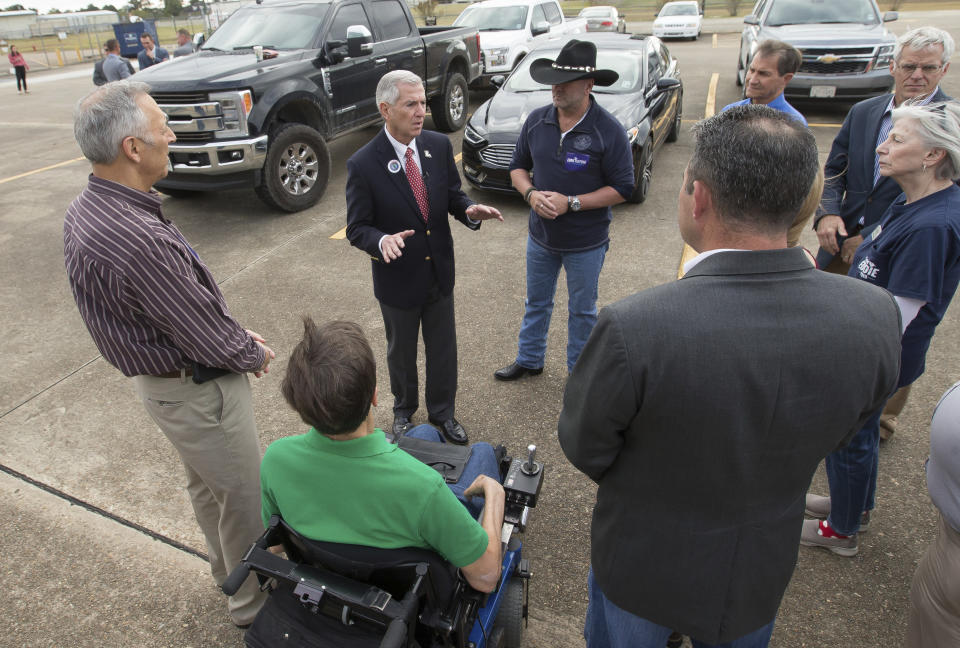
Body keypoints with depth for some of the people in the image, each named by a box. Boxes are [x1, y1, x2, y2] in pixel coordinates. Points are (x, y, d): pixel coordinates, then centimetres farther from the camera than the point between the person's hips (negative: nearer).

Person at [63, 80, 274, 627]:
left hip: (158, 373, 10)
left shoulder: (85, 211, -3)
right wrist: (254, 355, -5)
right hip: (198, 390, -10)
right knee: (247, 499, 11)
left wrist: (234, 332, 4)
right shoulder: (142, 241, -35)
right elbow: (211, 340, -25)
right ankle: (256, 603, 34)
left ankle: (230, 575, 52)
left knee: (207, 488, 28)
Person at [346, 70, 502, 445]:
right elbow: (357, 228, -13)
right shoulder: (363, 165, -19)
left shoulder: (439, 146, -6)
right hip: (398, 278, -3)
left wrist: (469, 210, -18)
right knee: (402, 352, 19)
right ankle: (404, 410, 46)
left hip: (439, 272, 4)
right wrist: (382, 241, -35)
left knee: (443, 348, 18)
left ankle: (442, 411, 42)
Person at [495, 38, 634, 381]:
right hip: (541, 235, 4)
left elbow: (622, 188, -16)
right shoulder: (537, 120, -4)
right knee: (536, 302, 21)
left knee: (582, 311, 13)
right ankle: (529, 360, 41)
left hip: (586, 242, -4)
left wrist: (570, 203, -24)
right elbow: (518, 165, 6)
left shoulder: (608, 130, -17)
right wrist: (531, 193, -15)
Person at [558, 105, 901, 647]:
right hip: (763, 571, 4)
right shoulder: (876, 316, -22)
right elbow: (836, 435, -4)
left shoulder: (632, 329, -37)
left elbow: (584, 448, -18)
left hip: (644, 560, -3)